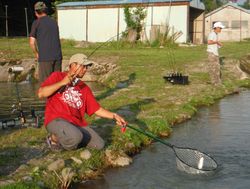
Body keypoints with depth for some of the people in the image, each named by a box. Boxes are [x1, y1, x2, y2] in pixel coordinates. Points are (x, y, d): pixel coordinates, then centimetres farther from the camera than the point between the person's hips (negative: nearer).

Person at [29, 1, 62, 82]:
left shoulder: (37, 23, -1)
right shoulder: (54, 22, 14)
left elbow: (32, 43, -5)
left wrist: (36, 54, 10)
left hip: (45, 57, -5)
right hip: (58, 56, 5)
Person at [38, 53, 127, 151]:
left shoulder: (84, 88, 16)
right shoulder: (57, 76, 5)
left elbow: (97, 109, 14)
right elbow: (41, 94, -8)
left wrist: (114, 116, -1)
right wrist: (62, 83, -12)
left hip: (77, 123, 6)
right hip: (57, 120, -6)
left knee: (99, 145, -6)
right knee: (75, 137, -36)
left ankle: (66, 140, 9)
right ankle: (55, 138, -4)